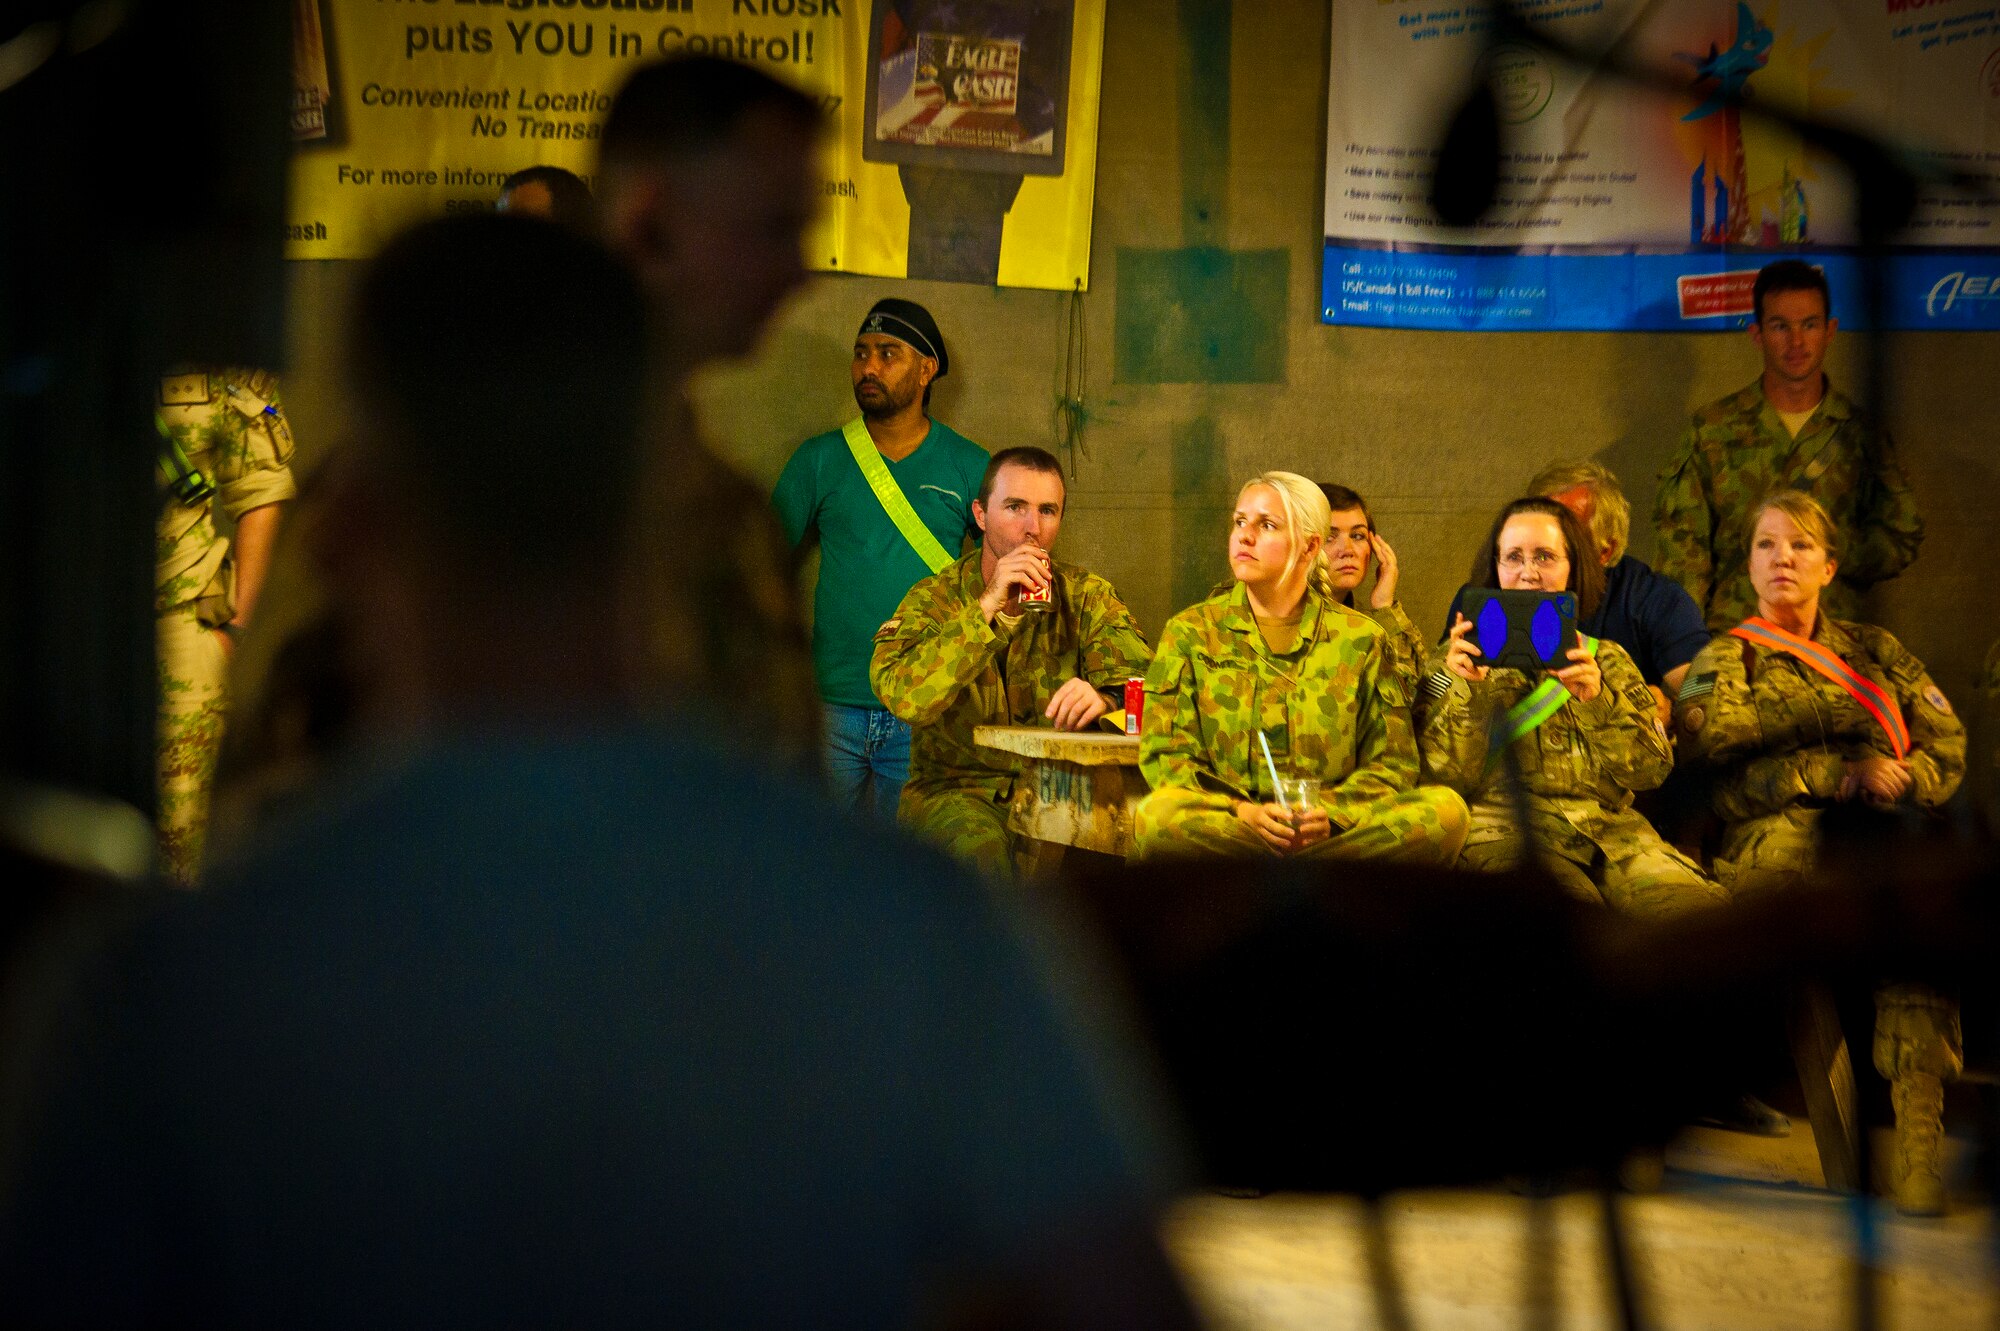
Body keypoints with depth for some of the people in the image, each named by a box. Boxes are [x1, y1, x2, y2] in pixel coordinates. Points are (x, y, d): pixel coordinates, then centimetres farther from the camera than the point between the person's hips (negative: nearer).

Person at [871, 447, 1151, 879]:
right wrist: (988, 606, -22)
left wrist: (1106, 700, -30)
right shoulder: (934, 599, 1)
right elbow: (903, 697, -19)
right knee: (980, 843, -36)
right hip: (955, 789, -2)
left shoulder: (1087, 596, 9)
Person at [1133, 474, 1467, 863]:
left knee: (1447, 811, -27)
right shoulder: (1190, 632, 10)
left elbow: (1392, 762, 10)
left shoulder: (1360, 638, 11)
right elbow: (1166, 755, 3)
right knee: (1157, 817, -36)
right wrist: (1244, 813, -16)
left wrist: (1331, 813, -12)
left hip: (1335, 828, 1)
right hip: (1226, 826, -1)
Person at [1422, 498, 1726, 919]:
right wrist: (1466, 692, -11)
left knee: (1696, 906, -29)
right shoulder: (1463, 656, 15)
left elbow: (1652, 769, 8)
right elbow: (1447, 778, 4)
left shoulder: (1607, 659, 22)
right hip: (1508, 831, -3)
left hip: (1609, 830, 3)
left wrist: (1597, 699, -8)